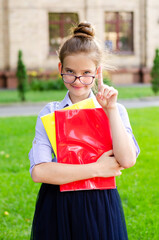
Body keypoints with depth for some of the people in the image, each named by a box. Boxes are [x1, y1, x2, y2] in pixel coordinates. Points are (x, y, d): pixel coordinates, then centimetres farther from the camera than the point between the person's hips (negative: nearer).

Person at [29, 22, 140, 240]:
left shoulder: (115, 111, 3)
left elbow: (127, 160, -14)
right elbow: (39, 171, -13)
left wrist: (111, 109, -11)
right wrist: (96, 169, -15)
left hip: (100, 208, 0)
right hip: (56, 212, 0)